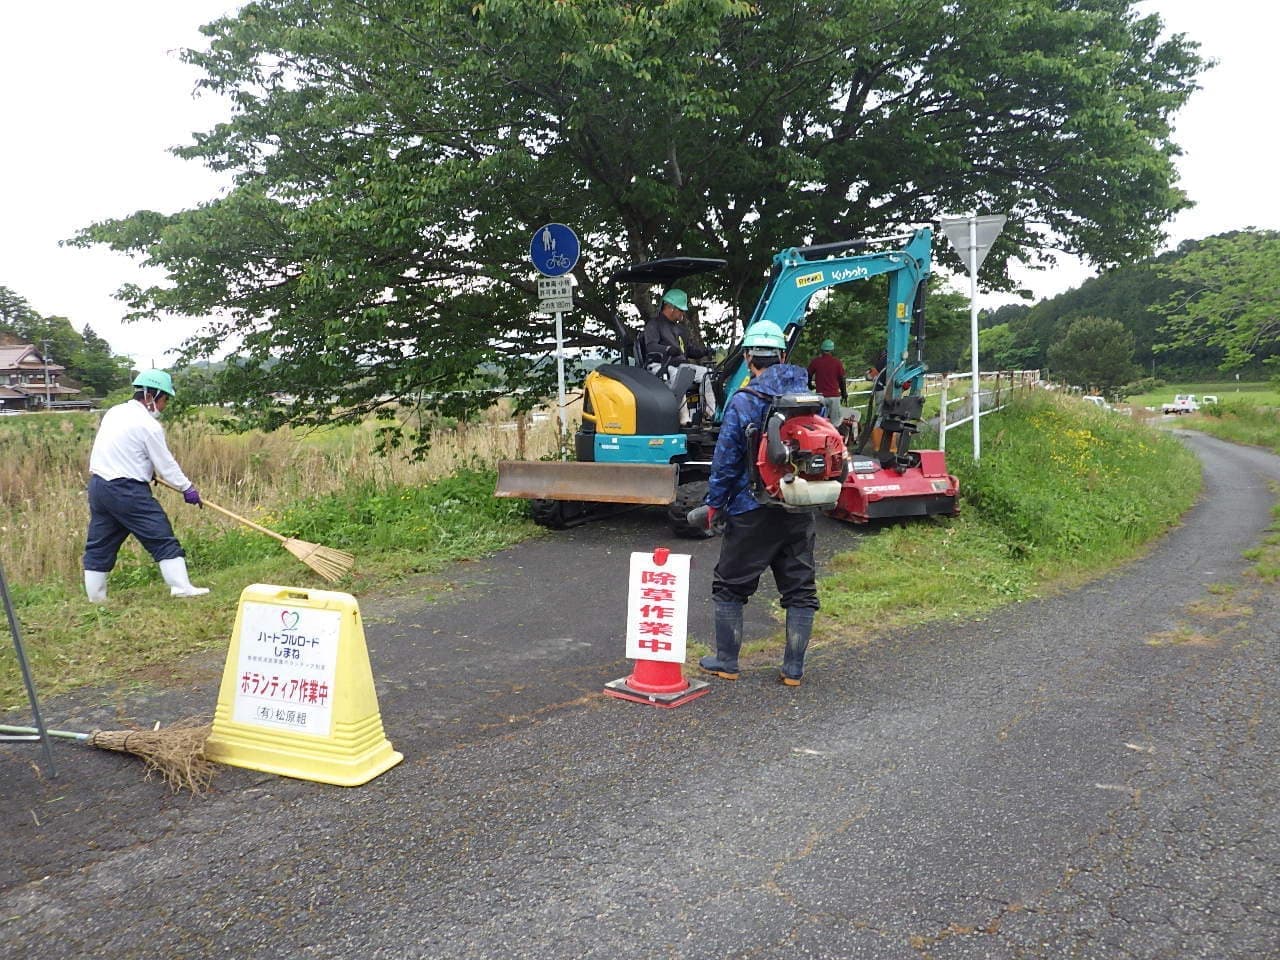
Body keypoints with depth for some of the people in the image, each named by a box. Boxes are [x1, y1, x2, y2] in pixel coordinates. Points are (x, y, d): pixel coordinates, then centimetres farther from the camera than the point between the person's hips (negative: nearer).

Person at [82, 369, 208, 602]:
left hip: (98, 485, 8)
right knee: (162, 538, -3)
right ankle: (181, 587, -4)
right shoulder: (148, 425, -12)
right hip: (127, 491, -8)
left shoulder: (114, 413, 12)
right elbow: (166, 464, -8)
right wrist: (187, 488, 2)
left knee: (99, 545, 13)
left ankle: (96, 598, 20)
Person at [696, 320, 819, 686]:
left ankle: (726, 661, 19)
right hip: (799, 512, 5)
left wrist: (713, 502, -1)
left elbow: (726, 460, -11)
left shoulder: (743, 402, -13)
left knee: (729, 585, 11)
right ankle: (793, 669, 15)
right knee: (800, 589, 12)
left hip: (752, 510, -4)